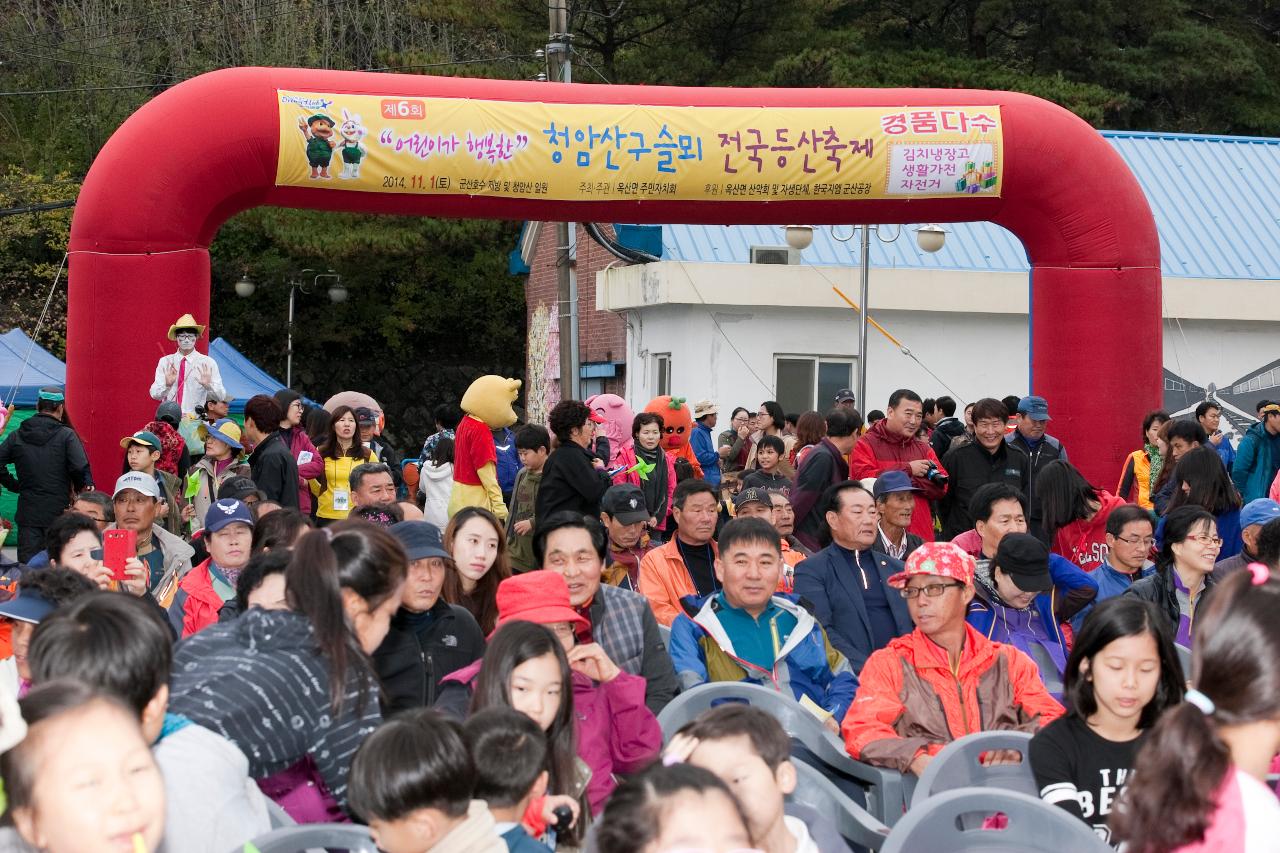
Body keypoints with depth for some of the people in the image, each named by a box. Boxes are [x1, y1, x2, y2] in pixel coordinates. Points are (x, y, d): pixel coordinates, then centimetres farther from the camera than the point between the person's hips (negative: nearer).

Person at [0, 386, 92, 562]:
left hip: (27, 513, 2)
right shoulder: (66, 435, -6)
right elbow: (80, 468, -16)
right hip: (59, 511, -2)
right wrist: (80, 488, 3)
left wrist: (15, 485, 9)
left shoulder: (17, 436, 5)